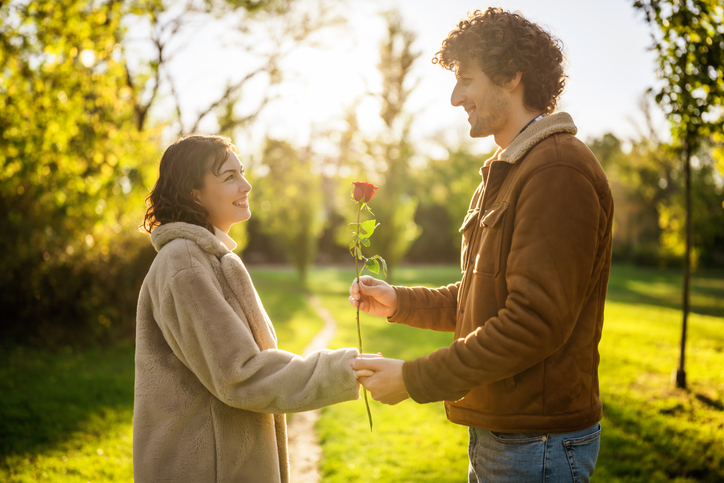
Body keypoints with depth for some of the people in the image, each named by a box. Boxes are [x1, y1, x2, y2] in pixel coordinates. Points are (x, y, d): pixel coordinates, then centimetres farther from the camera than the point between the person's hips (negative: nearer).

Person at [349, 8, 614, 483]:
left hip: (539, 444, -9)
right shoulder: (505, 173, 14)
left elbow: (535, 323, -25)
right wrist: (399, 302, 5)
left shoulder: (559, 172, -19)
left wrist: (414, 379, -20)